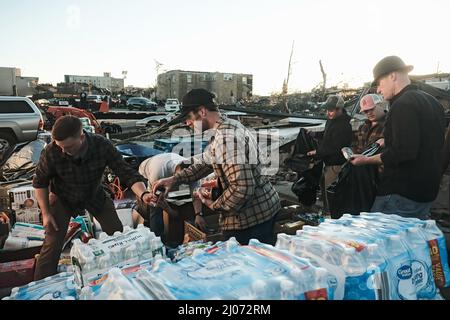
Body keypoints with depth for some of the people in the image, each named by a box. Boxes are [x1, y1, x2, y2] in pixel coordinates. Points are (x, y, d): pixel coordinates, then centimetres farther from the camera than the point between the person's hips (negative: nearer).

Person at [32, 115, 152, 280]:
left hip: (95, 194, 2)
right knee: (52, 245, -7)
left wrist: (143, 194, -46)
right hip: (64, 198, -1)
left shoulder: (102, 146, -32)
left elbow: (126, 172, -29)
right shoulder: (51, 152, -32)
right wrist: (45, 213, -12)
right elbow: (40, 182, -12)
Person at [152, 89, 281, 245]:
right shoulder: (229, 125, 9)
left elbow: (242, 188, -31)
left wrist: (215, 206, -13)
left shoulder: (226, 138, -25)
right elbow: (206, 161, 18)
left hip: (251, 217, -10)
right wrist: (175, 179, 8)